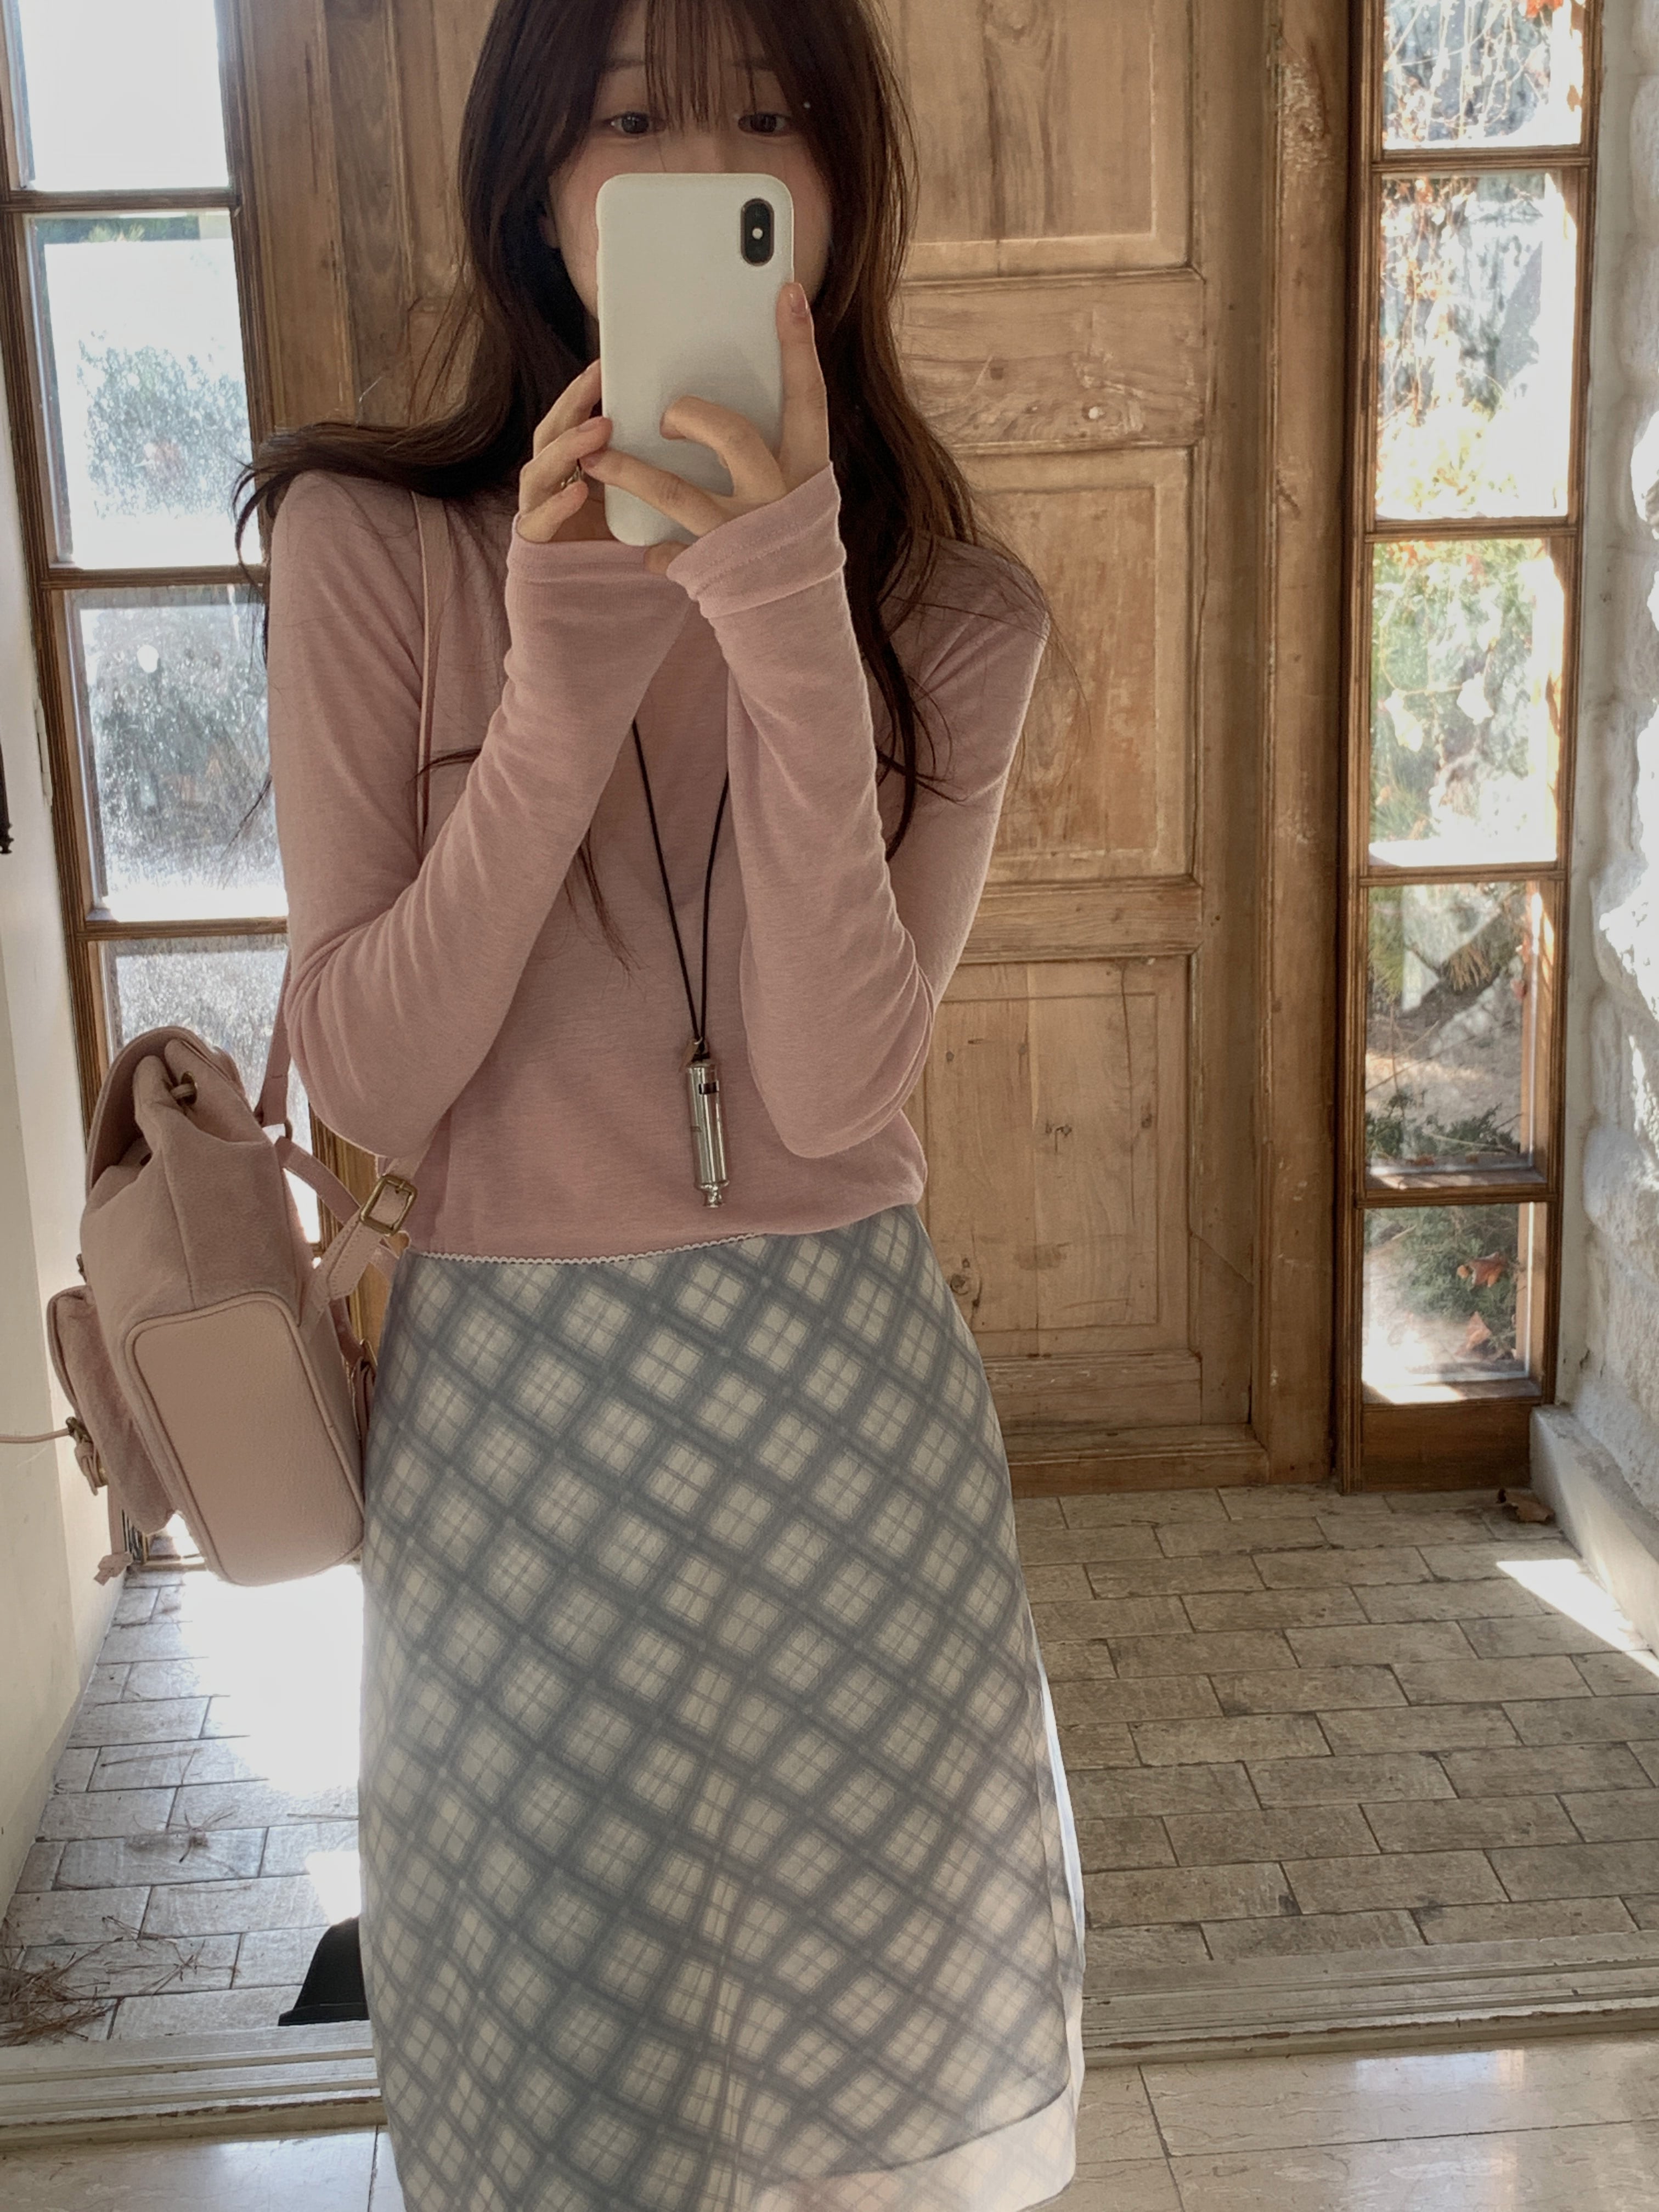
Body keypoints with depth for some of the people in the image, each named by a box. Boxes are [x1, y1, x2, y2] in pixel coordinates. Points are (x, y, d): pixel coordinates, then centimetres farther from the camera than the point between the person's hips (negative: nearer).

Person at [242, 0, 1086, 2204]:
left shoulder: (947, 605, -4)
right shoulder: (369, 541, -7)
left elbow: (833, 1087, -17)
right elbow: (366, 1077, -12)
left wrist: (790, 630, -27)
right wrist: (562, 684, -23)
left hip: (851, 1392, 1)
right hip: (512, 1392, -1)